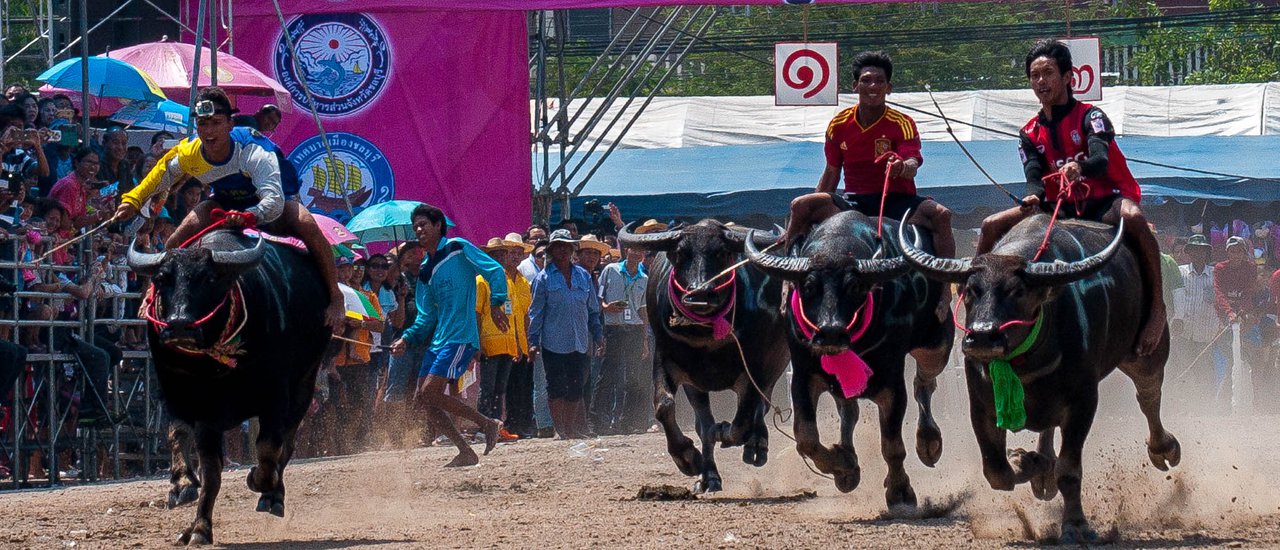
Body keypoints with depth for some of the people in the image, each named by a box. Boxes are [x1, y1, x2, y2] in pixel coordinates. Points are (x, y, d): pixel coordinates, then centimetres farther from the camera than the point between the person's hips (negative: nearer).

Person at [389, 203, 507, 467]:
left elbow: (495, 271, -7)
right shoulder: (425, 272, 19)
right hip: (437, 341, 9)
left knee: (430, 393, -19)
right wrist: (406, 339, 5)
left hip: (461, 338, -9)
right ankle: (466, 453, 8)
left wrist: (496, 304, -20)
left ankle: (488, 424, -6)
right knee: (422, 399, 1)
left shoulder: (458, 248, -1)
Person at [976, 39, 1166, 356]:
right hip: (1061, 209, 6)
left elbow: (1101, 160, -24)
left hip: (1105, 202, -6)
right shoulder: (1031, 134, 10)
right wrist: (1033, 197, -30)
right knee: (992, 226, -7)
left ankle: (1157, 308, -38)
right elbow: (1034, 178, -4)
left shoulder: (1089, 117, -5)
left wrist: (1080, 168, -49)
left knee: (1132, 217, -41)